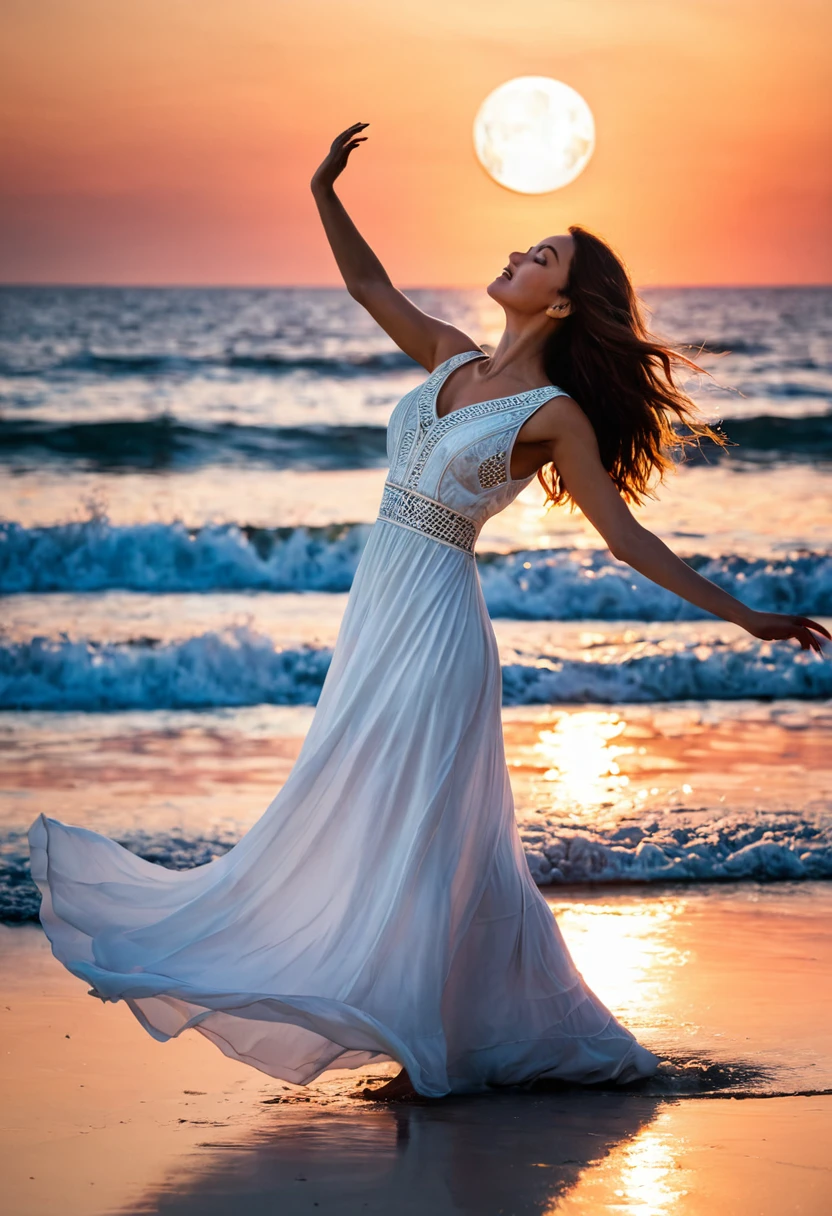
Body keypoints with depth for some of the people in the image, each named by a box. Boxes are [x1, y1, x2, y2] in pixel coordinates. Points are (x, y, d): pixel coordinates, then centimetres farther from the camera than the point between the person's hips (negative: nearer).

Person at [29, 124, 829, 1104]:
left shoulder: (555, 415, -9)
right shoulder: (451, 361, 10)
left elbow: (625, 535, -10)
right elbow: (367, 283, 17)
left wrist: (742, 614, -14)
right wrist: (324, 191, 4)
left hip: (433, 620, -8)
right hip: (378, 609, 8)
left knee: (412, 827, -6)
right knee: (364, 820, 11)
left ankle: (431, 1051, 2)